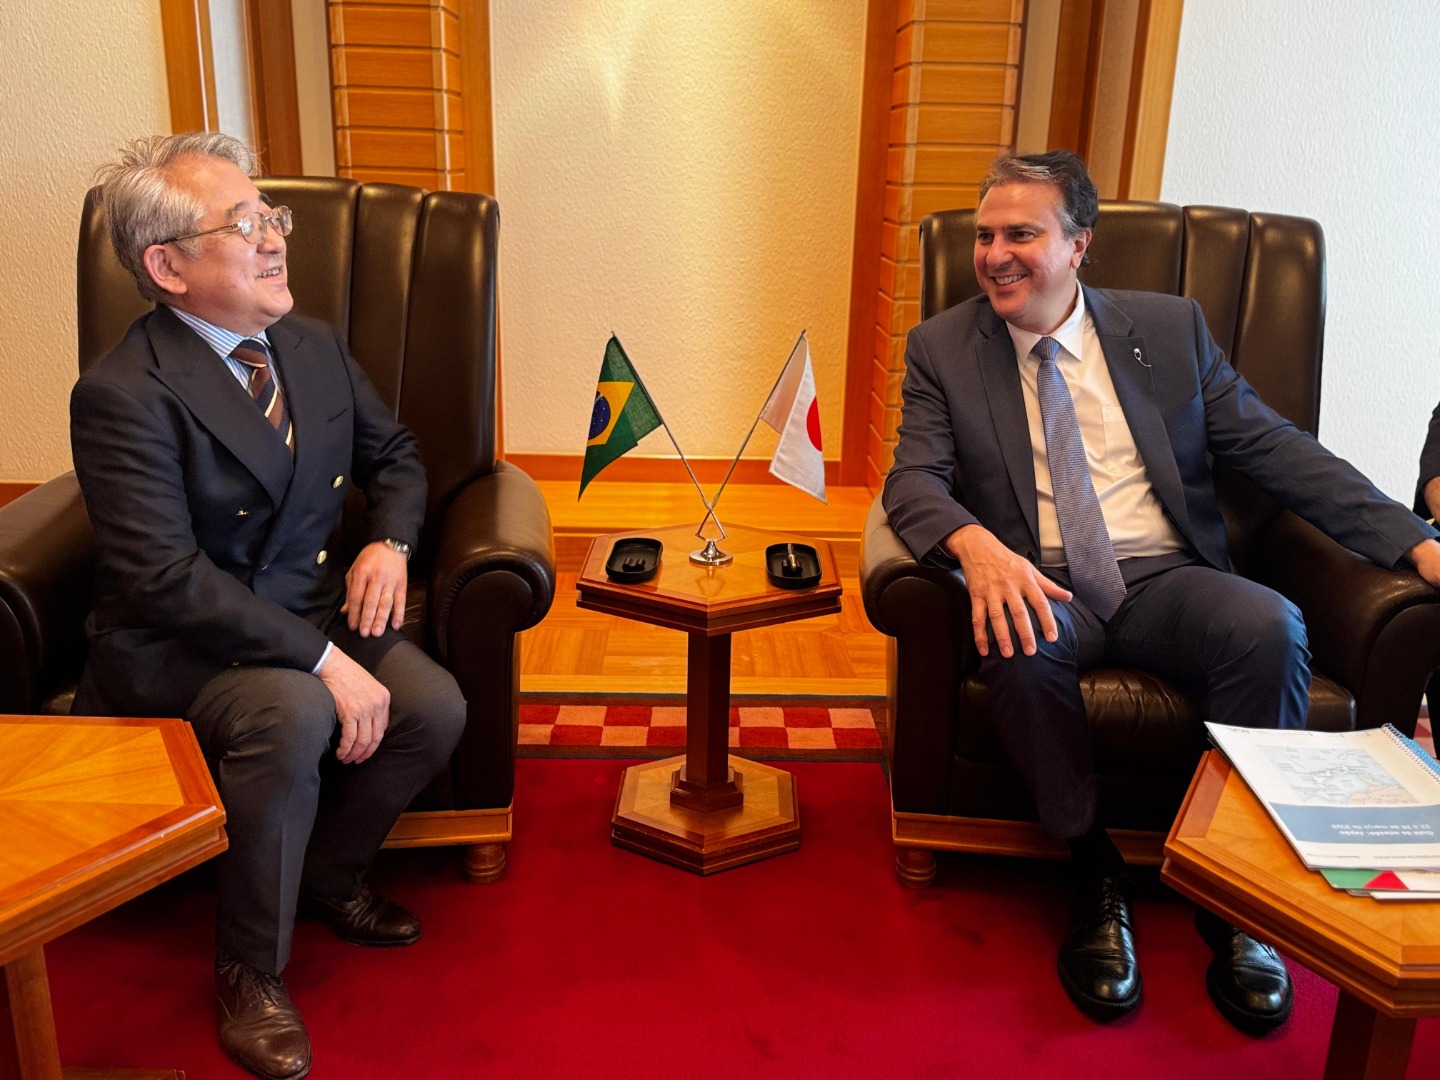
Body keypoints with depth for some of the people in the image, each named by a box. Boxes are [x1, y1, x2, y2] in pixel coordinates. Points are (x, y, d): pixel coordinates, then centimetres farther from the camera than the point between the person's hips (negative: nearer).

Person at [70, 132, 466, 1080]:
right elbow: (166, 578, -24)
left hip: (315, 606, 6)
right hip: (177, 647, -6)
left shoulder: (315, 347, 5)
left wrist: (388, 543, -4)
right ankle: (250, 973, -9)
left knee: (435, 709, -17)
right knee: (293, 715, -35)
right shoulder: (122, 396, -17)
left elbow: (395, 456, 17)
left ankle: (329, 871, 13)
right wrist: (322, 660, -29)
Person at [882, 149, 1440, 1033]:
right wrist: (975, 544, -29)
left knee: (1270, 626, -30)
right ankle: (1096, 874, -11)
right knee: (1019, 649, -35)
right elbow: (916, 477, -5)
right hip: (1039, 588, -1)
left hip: (1166, 579, 2)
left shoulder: (1169, 328, 10)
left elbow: (1276, 448, 7)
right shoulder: (943, 348, 8)